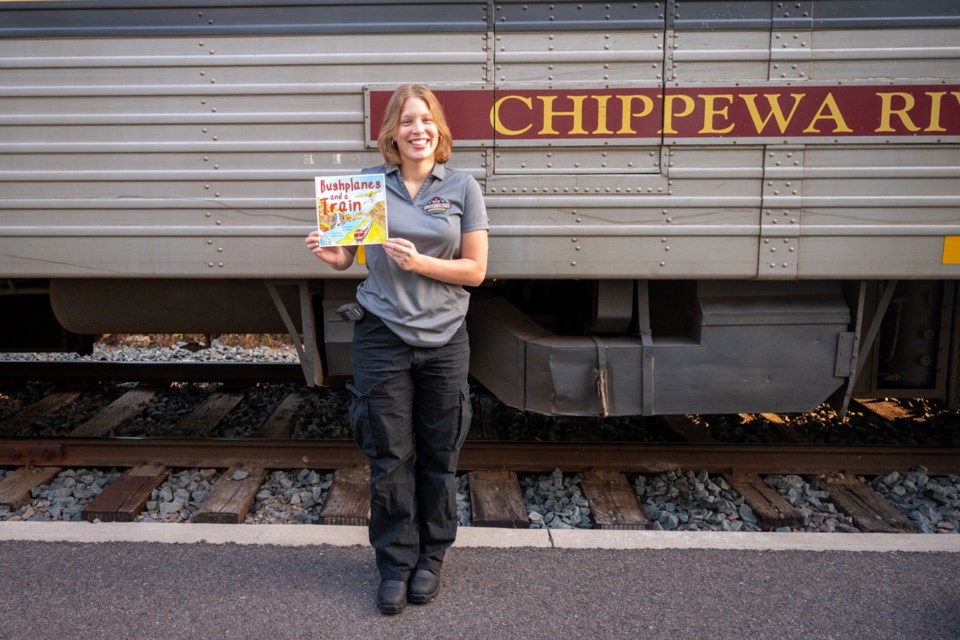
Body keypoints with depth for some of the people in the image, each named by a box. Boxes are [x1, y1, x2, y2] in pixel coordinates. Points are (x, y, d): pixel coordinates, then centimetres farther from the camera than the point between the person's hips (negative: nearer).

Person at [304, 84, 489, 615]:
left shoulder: (462, 187, 1)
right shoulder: (369, 184, 2)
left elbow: (475, 270, -2)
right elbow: (349, 256, 8)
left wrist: (419, 262, -16)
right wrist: (327, 254, -15)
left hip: (443, 339, 0)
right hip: (382, 337, 0)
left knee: (439, 457, 9)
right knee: (389, 457, 4)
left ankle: (431, 557, 27)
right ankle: (395, 563, 19)